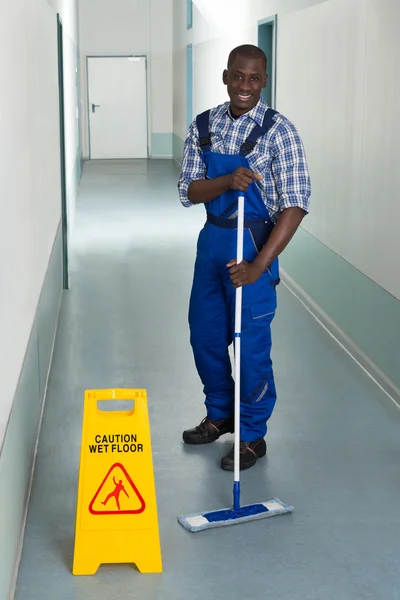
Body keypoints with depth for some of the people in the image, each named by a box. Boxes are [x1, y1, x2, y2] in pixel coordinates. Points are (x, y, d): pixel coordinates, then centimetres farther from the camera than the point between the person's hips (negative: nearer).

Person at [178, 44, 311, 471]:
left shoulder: (278, 130, -14)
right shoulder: (203, 126, 2)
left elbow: (296, 204, -18)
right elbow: (188, 192, -2)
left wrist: (260, 264, -25)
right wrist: (227, 182, -24)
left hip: (253, 242, -6)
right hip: (212, 239, 6)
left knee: (251, 345, 1)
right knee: (204, 336, 16)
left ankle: (253, 436, 20)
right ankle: (220, 415, 38)